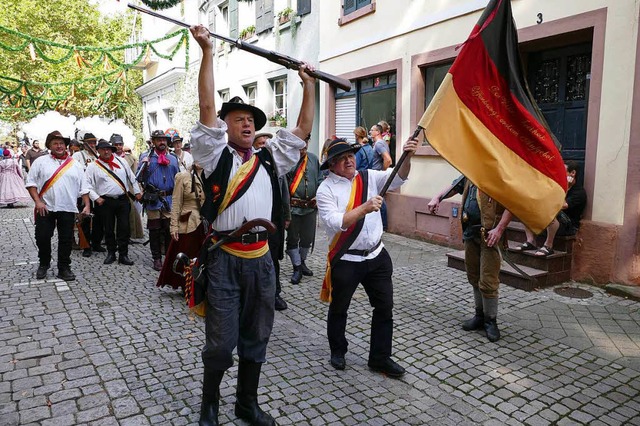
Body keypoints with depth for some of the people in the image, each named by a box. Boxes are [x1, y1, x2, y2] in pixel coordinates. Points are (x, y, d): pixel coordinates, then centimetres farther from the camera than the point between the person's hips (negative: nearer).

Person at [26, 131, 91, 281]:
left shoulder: (75, 165, 9)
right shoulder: (41, 162, 5)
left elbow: (83, 187, 9)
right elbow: (31, 183, 2)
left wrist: (87, 205, 0)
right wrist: (38, 202, -9)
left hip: (68, 209, 1)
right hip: (45, 208, -1)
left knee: (66, 240, 4)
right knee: (42, 237, 4)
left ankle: (64, 268, 16)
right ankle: (43, 264, 27)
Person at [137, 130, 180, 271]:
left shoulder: (173, 158, 11)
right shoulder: (146, 156, 2)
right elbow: (140, 178, -2)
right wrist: (144, 165, -18)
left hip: (170, 200, 2)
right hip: (153, 200, -2)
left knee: (170, 229, 4)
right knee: (154, 230, 6)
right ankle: (157, 258, 15)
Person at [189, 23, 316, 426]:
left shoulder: (270, 159, 15)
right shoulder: (216, 155, 4)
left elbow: (303, 129, 16)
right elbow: (207, 108, -6)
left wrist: (309, 85, 17)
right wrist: (208, 50, -7)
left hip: (261, 258, 4)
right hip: (225, 258, -4)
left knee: (256, 338, 15)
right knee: (221, 341, 3)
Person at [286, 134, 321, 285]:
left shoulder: (313, 158, 9)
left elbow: (319, 179, 14)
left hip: (311, 206, 5)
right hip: (293, 207, -4)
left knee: (308, 238, 13)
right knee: (293, 238, 5)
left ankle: (302, 262, 36)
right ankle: (297, 268, 19)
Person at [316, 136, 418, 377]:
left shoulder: (369, 177, 3)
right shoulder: (326, 189, -11)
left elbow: (398, 178, -8)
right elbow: (335, 222, -22)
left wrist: (407, 157, -27)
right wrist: (365, 208, -31)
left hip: (376, 256, 4)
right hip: (346, 260, -4)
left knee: (385, 307, 10)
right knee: (339, 309, 15)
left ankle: (380, 358, 27)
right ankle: (337, 351, 40)